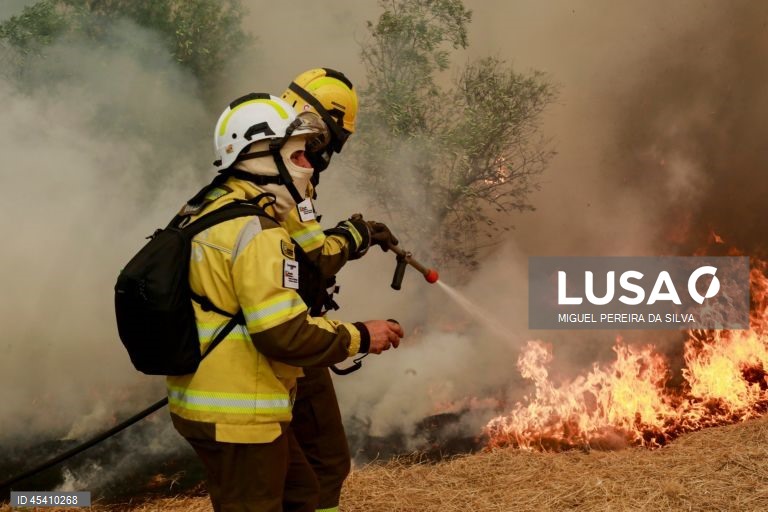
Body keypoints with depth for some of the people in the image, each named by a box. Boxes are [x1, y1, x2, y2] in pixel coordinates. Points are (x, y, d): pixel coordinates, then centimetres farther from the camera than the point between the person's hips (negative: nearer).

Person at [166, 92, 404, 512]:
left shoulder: (206, 212, 11)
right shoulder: (256, 229, -21)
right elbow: (285, 333, -26)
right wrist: (360, 337, -12)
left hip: (205, 396, 10)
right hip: (238, 414, -10)